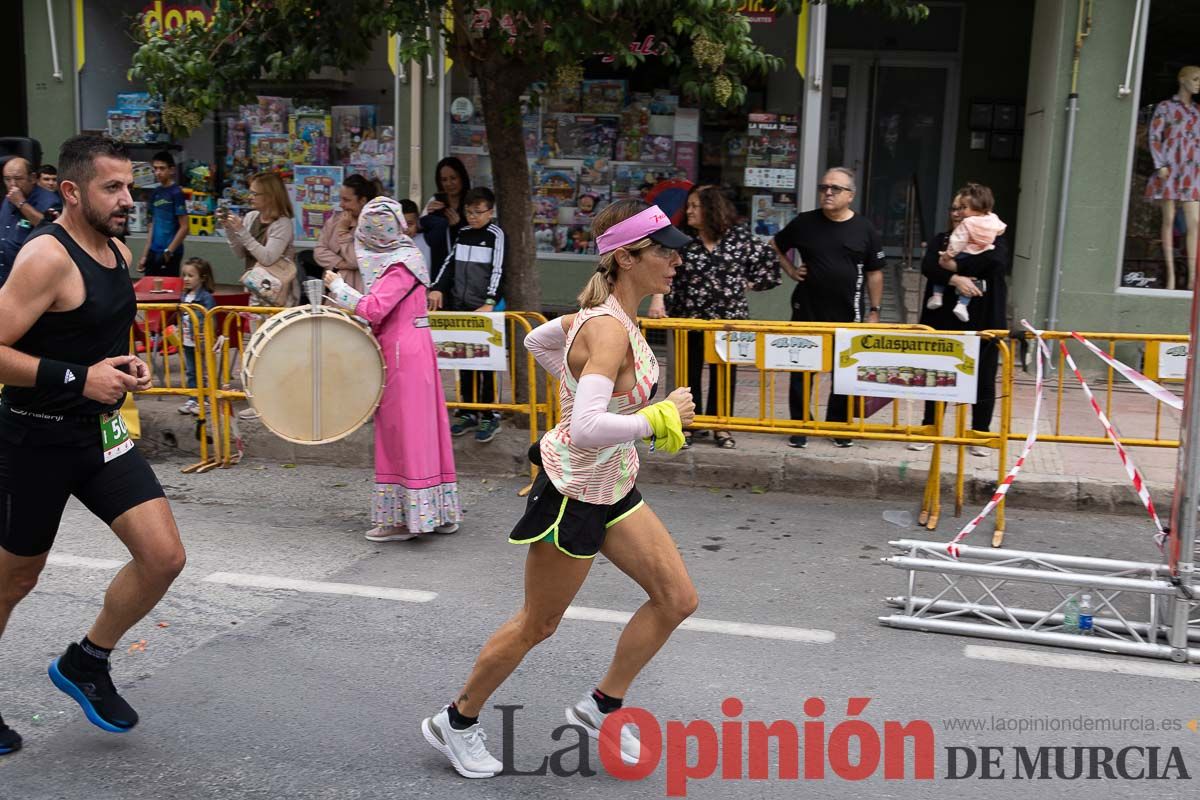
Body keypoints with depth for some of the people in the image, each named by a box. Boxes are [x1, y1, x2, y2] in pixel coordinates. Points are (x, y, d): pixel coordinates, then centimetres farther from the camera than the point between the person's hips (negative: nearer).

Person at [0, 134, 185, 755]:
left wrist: (127, 366, 5)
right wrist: (78, 378, -26)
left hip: (100, 433, 7)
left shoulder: (119, 252, 7)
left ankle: (86, 663, 21)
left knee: (164, 558, -2)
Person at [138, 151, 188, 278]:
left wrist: (168, 252, -16)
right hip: (154, 252, 7)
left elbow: (184, 227, -13)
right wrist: (145, 255, 13)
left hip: (170, 254, -7)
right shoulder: (156, 192, 10)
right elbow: (153, 225, 16)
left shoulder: (176, 193, -10)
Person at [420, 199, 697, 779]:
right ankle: (457, 721, 31)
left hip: (613, 489, 9)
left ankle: (601, 707, 26)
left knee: (677, 599, 9)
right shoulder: (608, 330, -27)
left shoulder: (606, 314, 1)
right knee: (538, 624, 9)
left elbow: (536, 341, 18)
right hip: (574, 493, -9)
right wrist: (659, 417, -26)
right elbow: (587, 429, -38)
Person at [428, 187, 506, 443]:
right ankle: (468, 412, 19)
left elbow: (498, 271, -13)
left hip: (483, 309, -6)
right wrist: (437, 288, -1)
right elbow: (450, 263, 15)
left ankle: (490, 416, 5)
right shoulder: (462, 233, 13)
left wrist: (490, 303, -24)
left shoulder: (495, 235, -4)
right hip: (460, 308, 6)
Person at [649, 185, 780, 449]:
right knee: (688, 372, 9)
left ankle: (721, 427, 22)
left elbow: (767, 258, 4)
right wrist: (658, 300, -25)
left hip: (729, 318, 0)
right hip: (689, 318, 0)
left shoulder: (739, 236, -5)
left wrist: (749, 283, 1)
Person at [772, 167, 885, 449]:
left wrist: (874, 311, 2)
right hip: (807, 312, 0)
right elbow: (775, 246, 16)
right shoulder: (804, 222, 0)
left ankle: (838, 426, 23)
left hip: (847, 315, 0)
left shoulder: (865, 230, 0)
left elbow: (874, 273, 4)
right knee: (801, 371, 6)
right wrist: (791, 270, 3)